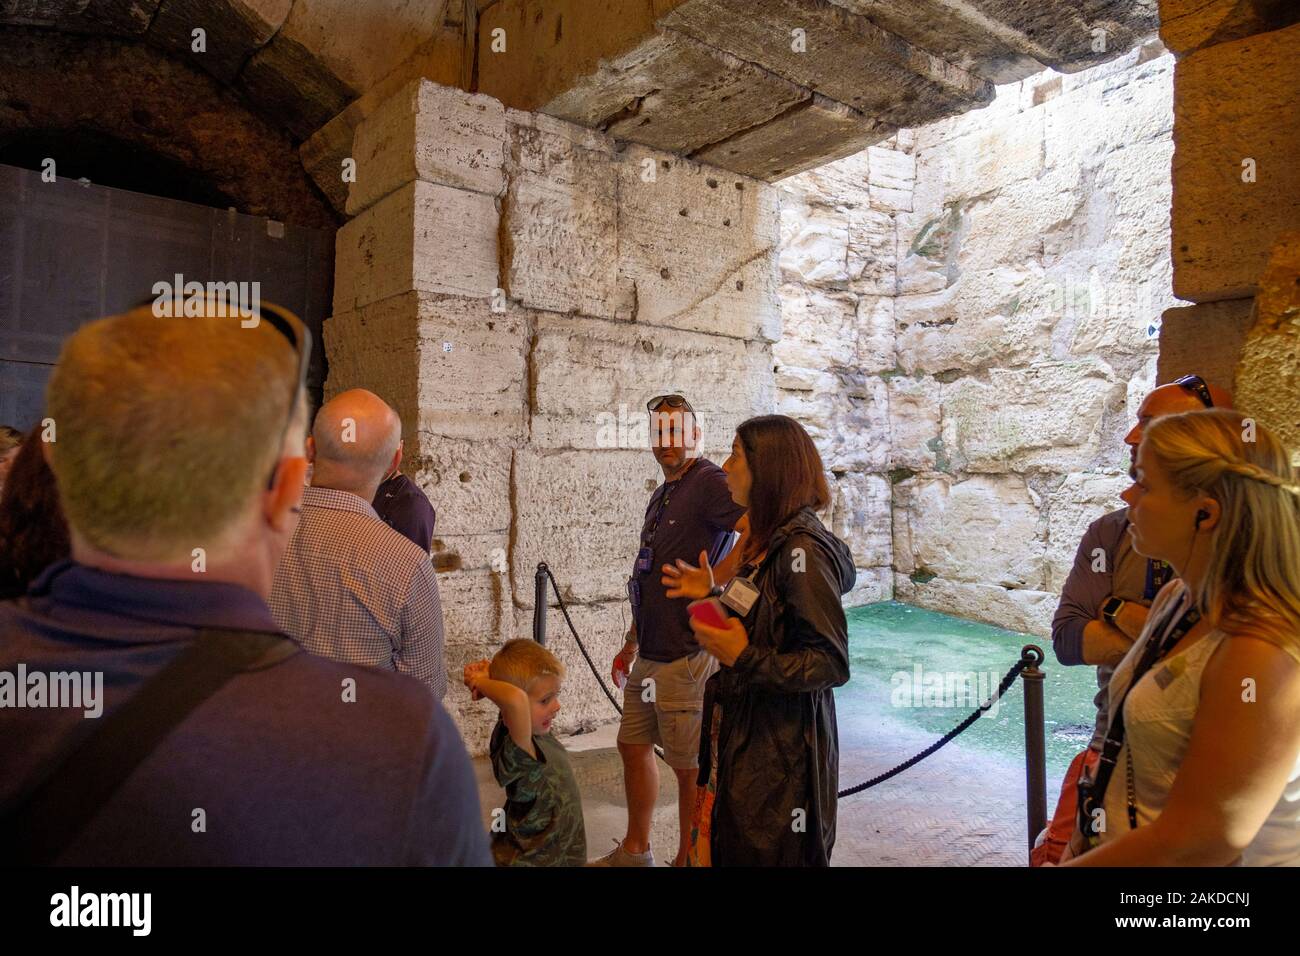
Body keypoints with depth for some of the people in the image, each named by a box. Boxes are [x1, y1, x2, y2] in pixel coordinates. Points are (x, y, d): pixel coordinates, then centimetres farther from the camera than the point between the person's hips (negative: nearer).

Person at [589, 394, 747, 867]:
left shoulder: (709, 482, -14)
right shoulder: (662, 495, 15)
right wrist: (630, 646, 21)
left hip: (685, 654, -9)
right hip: (649, 653, 9)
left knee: (690, 766, 6)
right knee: (633, 744, 19)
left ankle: (687, 859, 24)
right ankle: (634, 850, 37)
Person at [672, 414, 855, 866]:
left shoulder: (802, 549, -20)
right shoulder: (770, 543, 7)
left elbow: (832, 664, -21)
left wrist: (744, 659, -25)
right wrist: (713, 595, 10)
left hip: (780, 749, -8)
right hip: (742, 737, 8)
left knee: (765, 853, 8)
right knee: (721, 849, 18)